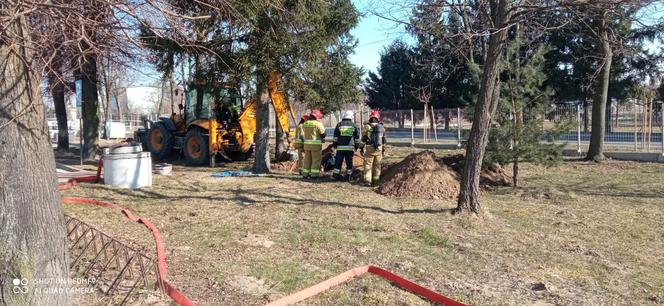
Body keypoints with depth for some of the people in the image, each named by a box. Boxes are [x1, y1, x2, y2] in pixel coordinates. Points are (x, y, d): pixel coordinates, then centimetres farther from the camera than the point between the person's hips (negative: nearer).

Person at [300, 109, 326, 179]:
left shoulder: (304, 123, 9)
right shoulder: (318, 123, -10)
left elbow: (302, 134, 15)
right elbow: (323, 133, -3)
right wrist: (323, 138, 17)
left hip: (307, 144, 6)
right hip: (316, 144, -6)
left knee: (307, 160, 13)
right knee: (316, 160, 1)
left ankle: (305, 174, 16)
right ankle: (314, 174, -2)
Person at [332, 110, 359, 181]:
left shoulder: (339, 125, 3)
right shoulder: (353, 125, 7)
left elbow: (335, 137, 5)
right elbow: (357, 138, 11)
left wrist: (334, 144, 14)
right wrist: (357, 146, 20)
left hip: (340, 147, -1)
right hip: (350, 147, 1)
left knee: (338, 162, 4)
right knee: (349, 162, 7)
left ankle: (336, 175, 5)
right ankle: (348, 176, 10)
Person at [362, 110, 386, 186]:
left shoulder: (367, 127, -5)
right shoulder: (382, 127, 6)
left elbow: (363, 139, -4)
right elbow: (384, 140, 12)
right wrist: (383, 149, 21)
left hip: (370, 149, -3)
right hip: (379, 149, 3)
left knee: (368, 165, 3)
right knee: (377, 165, 12)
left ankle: (367, 181, -3)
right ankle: (376, 181, 15)